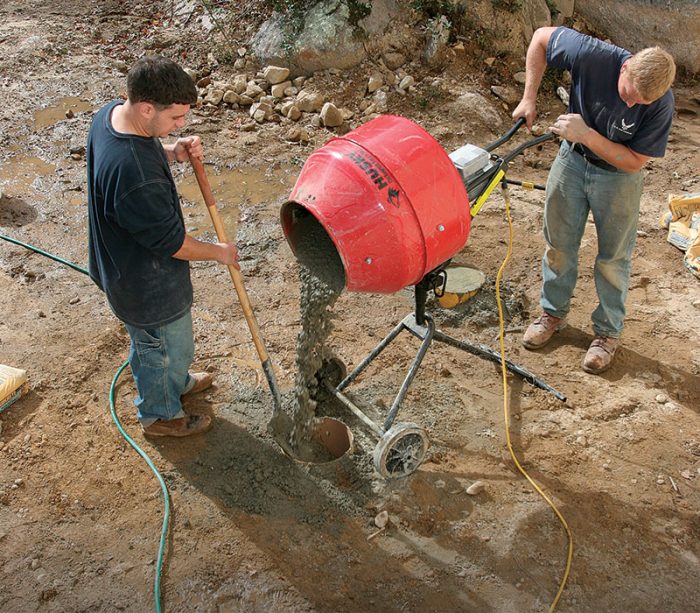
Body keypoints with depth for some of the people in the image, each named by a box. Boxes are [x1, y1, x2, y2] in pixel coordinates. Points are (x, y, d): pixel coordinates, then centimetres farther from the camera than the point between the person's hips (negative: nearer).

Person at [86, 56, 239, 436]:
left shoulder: (112, 112, -12)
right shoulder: (135, 176, -41)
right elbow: (171, 242, -28)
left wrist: (173, 152, -9)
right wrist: (218, 252, -10)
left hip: (120, 260, 9)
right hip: (147, 283, -9)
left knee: (154, 340, 33)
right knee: (167, 347, 18)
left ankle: (175, 382, 60)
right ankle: (160, 415, 45)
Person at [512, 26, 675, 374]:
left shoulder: (661, 105, -29)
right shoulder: (593, 56, -29)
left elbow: (634, 162, -23)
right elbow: (542, 37, -15)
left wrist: (586, 134, -33)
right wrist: (529, 97, -19)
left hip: (618, 176, -2)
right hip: (573, 159, 2)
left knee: (613, 258, 6)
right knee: (559, 244, 12)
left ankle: (607, 332, 24)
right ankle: (553, 312, 33)